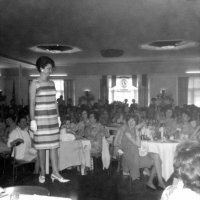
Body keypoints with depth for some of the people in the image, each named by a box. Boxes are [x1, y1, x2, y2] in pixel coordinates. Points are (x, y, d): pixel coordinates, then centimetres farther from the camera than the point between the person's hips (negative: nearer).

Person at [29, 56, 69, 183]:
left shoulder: (52, 83, 11)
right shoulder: (34, 84, -5)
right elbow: (32, 104, -8)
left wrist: (58, 117, 11)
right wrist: (32, 120, -13)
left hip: (53, 117, 5)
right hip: (40, 117, -5)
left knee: (54, 145, 3)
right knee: (41, 146, 4)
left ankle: (55, 172, 8)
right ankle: (42, 173, 17)